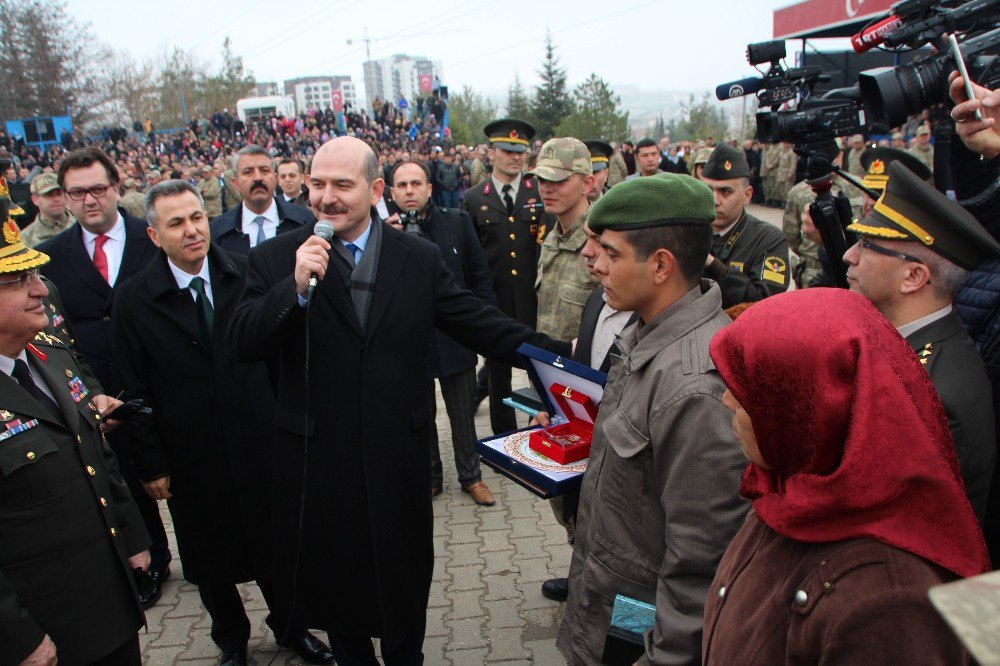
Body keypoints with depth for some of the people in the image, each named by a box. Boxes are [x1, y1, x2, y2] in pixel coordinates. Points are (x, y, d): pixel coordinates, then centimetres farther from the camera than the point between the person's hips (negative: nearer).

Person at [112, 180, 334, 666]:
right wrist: (151, 465, -3)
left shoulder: (248, 276, -6)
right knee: (211, 558, 18)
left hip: (263, 445, 1)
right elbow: (136, 390, -4)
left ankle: (289, 625, 42)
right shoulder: (133, 301, -7)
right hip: (192, 461, 0)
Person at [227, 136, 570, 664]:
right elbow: (243, 344, -12)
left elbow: (477, 323, -1)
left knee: (404, 576, 19)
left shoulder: (420, 258, -1)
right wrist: (296, 288, -27)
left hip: (398, 457, 1)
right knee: (333, 577, 19)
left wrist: (558, 353, -8)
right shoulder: (274, 259, -4)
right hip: (316, 459, 0)